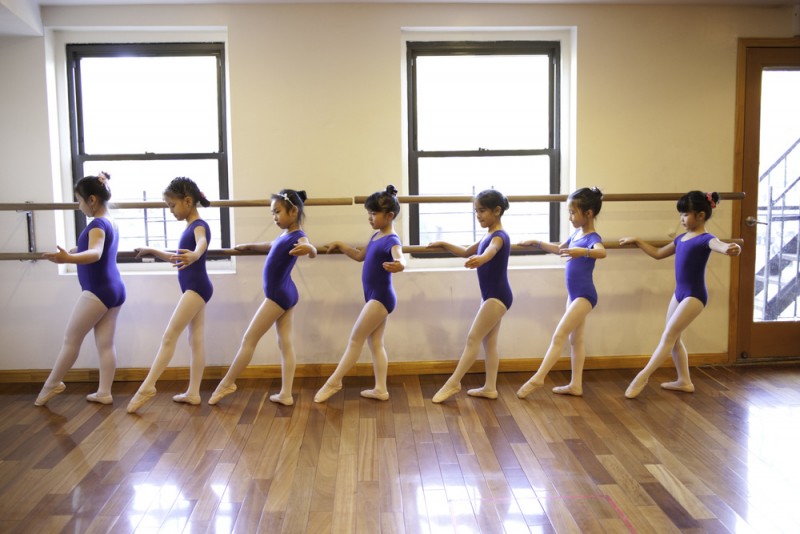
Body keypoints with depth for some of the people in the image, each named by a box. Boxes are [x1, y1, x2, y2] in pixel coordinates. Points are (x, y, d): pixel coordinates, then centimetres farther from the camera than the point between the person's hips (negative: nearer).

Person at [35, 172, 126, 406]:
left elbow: (95, 254, -35)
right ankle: (104, 392, 12)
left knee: (71, 339, 6)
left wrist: (67, 258, -52)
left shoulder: (97, 224, -16)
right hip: (114, 289, 9)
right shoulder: (110, 222, 12)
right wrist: (73, 252, 45)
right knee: (106, 343, 9)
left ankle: (52, 384, 20)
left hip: (97, 291, -9)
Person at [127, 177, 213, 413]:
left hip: (197, 287, -10)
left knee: (169, 336, -9)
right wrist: (152, 251, 33)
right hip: (194, 289, 10)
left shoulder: (199, 225, -13)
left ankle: (147, 386, -5)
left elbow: (202, 243, -38)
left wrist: (194, 256, -60)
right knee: (196, 340, 8)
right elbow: (176, 258, 31)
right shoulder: (189, 227, 16)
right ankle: (193, 392, 12)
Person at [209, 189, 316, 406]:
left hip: (278, 295, -9)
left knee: (249, 340, 3)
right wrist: (249, 246, 42)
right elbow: (272, 247, 32)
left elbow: (313, 253, -40)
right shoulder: (285, 235, 10)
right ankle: (286, 394, 10)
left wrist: (308, 248, -62)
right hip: (285, 294, 9)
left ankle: (227, 383, 17)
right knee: (285, 342, 7)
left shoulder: (298, 236, -19)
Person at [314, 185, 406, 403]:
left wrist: (397, 265, -63)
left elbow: (400, 260, -40)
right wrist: (340, 245, 20)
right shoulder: (376, 236, 10)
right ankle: (380, 389, 15)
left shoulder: (392, 241, -19)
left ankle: (333, 382, 10)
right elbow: (360, 256, 26)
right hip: (375, 297, 9)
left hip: (381, 297, -9)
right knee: (375, 343, 11)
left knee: (355, 339, -1)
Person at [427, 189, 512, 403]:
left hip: (497, 296, -10)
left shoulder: (499, 236, -17)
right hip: (492, 295, 10)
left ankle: (453, 383, -1)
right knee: (488, 340, 11)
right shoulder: (488, 236, 13)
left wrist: (480, 259, -64)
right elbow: (466, 252, 28)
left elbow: (491, 252, -42)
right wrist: (444, 245, 19)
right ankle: (490, 388, 16)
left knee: (473, 338, -7)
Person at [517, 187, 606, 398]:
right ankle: (576, 385, 20)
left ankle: (537, 378, -3)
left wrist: (583, 252, -58)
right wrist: (537, 243, 23)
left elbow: (601, 252, -42)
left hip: (584, 295, -10)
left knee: (559, 336, -9)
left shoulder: (592, 238, -18)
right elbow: (559, 249, 27)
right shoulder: (576, 234, 8)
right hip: (574, 294, 10)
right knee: (575, 338, 12)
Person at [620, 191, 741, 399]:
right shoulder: (681, 238, 11)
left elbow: (719, 245, -36)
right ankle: (684, 381, 24)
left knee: (668, 336, -8)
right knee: (673, 337, 13)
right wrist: (637, 241, 23)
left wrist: (731, 248, -58)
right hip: (679, 293, 9)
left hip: (695, 295, -9)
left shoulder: (705, 239, -13)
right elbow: (658, 253, 25)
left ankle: (642, 377, -5)